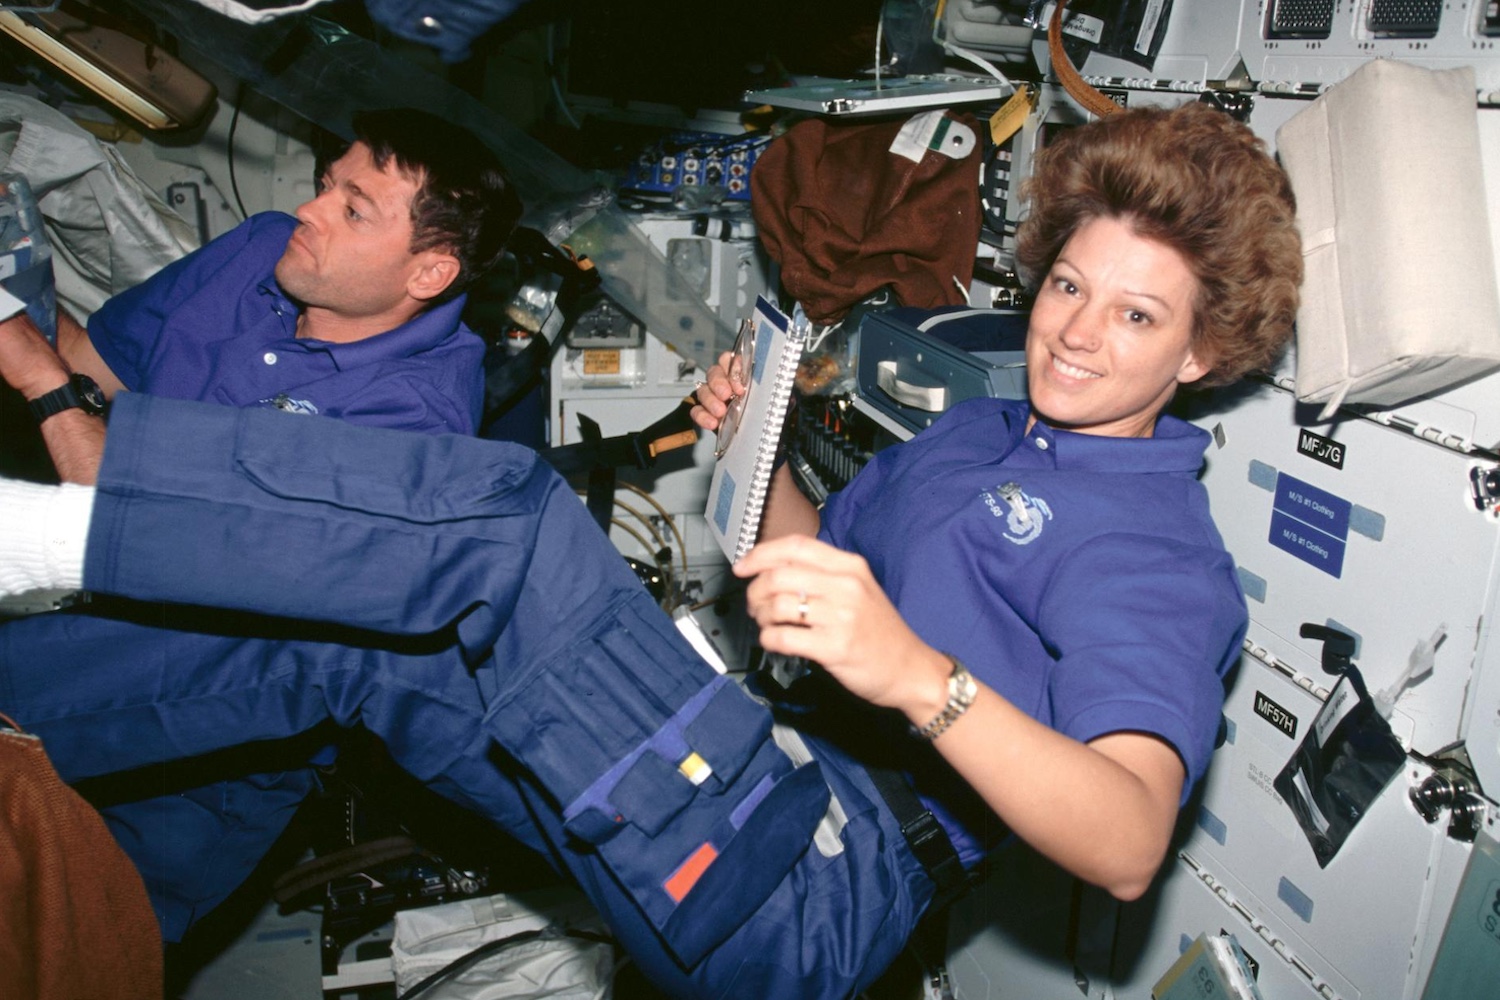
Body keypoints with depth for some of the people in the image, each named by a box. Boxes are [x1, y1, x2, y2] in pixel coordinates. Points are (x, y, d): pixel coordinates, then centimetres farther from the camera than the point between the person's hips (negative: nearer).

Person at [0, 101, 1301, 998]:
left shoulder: (1165, 555, -6)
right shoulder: (977, 429, 19)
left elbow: (1129, 847, -23)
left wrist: (916, 673, -39)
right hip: (750, 786, 8)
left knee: (504, 515, -23)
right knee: (347, 643, -5)